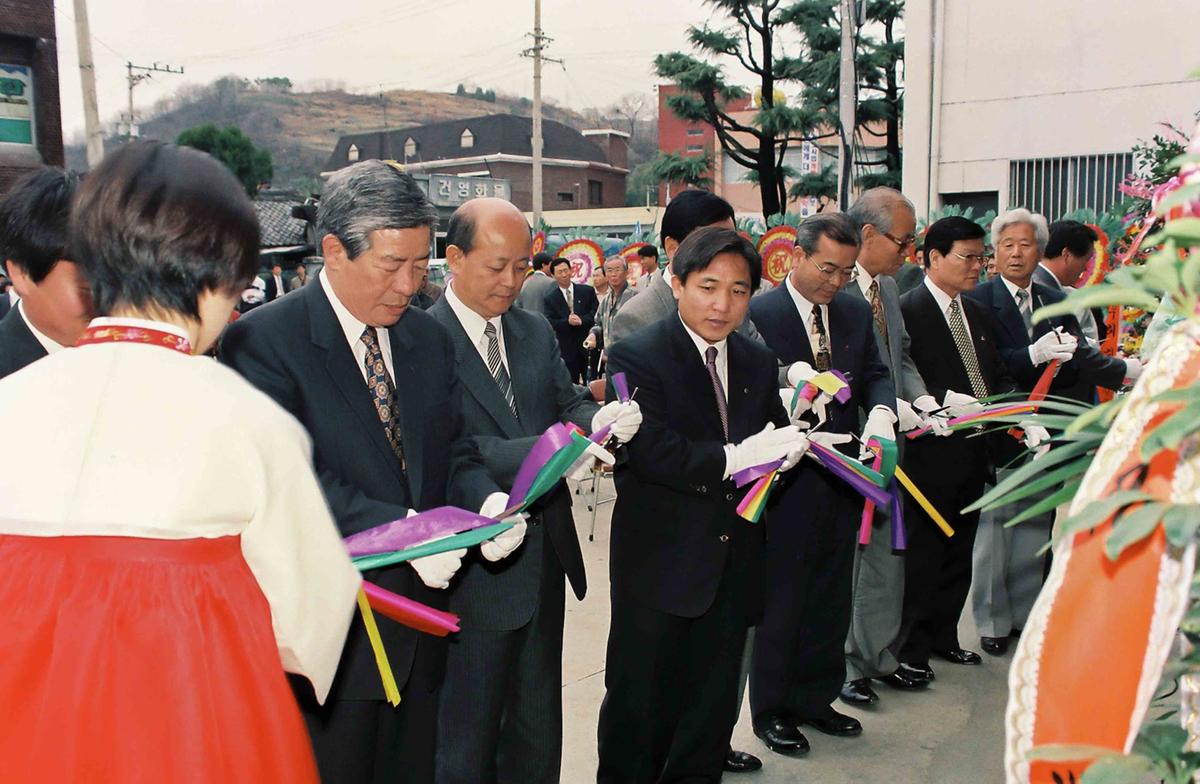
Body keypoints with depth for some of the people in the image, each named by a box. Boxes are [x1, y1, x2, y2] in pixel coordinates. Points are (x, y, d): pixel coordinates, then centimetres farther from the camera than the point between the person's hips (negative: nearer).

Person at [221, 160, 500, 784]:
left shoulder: (428, 340, 8)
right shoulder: (262, 341, -12)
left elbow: (452, 449, 9)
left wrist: (483, 499, -12)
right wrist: (398, 527, -28)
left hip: (419, 626, 6)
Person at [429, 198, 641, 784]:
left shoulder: (536, 333, 8)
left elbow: (566, 405, 4)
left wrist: (598, 419, -20)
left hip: (545, 552, 7)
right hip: (476, 565, -6)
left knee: (538, 722, 23)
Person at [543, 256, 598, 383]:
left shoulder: (587, 291, 5)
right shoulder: (550, 298, 3)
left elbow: (596, 313, -1)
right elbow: (549, 323, -5)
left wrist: (581, 320, -19)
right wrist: (567, 321, -23)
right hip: (566, 349, -1)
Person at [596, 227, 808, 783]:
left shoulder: (758, 364, 10)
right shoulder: (637, 356, -11)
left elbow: (770, 444, 8)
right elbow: (650, 451, -23)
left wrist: (785, 448, -15)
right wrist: (733, 458, -26)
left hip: (734, 565, 6)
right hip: (660, 565, -5)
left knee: (714, 700, 19)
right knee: (641, 698, 9)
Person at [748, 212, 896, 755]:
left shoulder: (855, 312, 8)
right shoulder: (759, 314, -11)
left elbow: (875, 373, 9)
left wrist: (881, 411, -13)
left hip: (842, 476, 6)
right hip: (789, 478, -6)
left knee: (831, 598, 17)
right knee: (782, 599, 6)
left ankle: (816, 699, 34)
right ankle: (771, 710, 24)